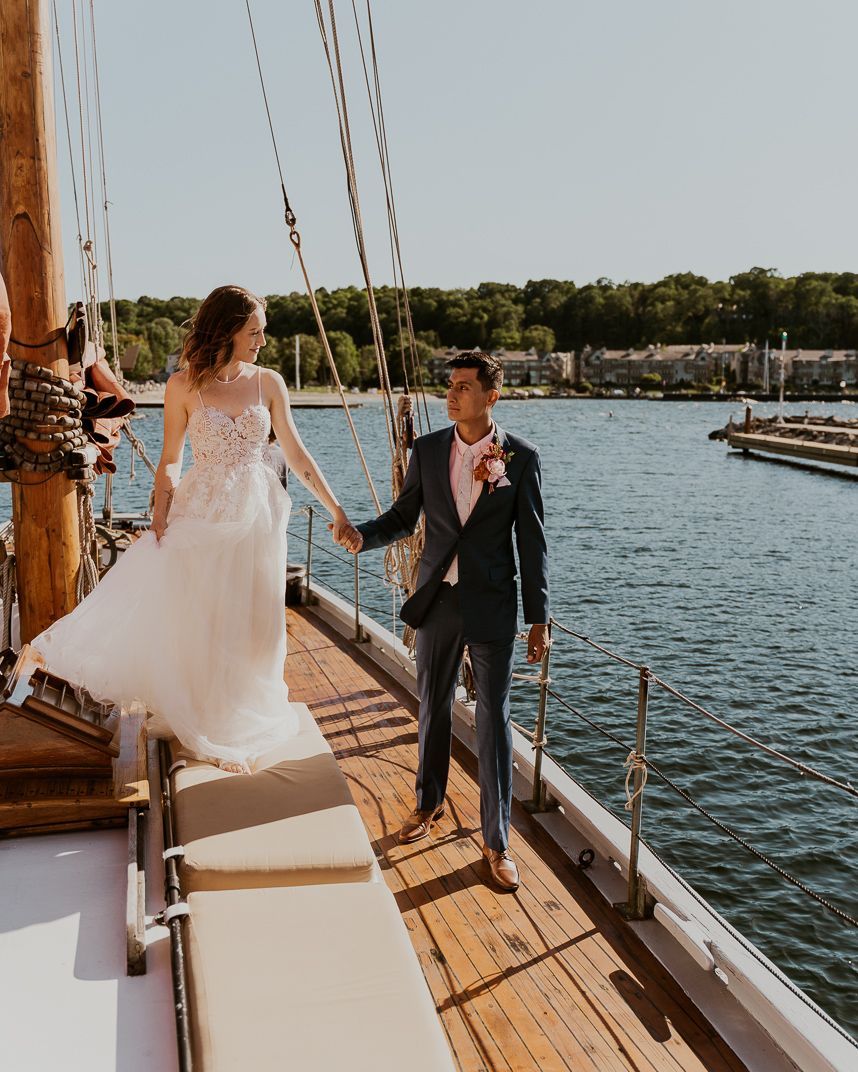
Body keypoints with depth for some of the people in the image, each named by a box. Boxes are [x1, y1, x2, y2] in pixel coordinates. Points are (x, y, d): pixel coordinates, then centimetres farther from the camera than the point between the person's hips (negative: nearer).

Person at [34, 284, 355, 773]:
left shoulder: (269, 382, -2)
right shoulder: (184, 385, -7)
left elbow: (296, 453, 3)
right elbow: (170, 461, -2)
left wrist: (336, 509, 2)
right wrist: (159, 522, -7)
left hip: (256, 515, 2)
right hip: (201, 516, -2)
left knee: (251, 621, 12)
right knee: (196, 622, 8)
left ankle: (245, 716, 33)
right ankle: (202, 719, 29)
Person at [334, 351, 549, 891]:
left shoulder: (521, 456, -8)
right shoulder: (429, 449, 0)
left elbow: (533, 541, -5)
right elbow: (403, 517, 7)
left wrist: (539, 618, -6)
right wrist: (362, 534, -14)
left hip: (492, 604, -3)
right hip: (438, 599, 3)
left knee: (494, 718, 2)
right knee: (434, 707, 17)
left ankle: (498, 841, 13)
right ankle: (430, 804, 38)